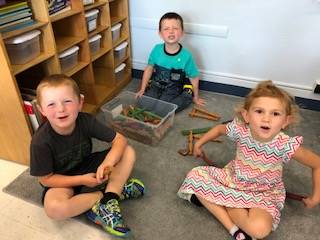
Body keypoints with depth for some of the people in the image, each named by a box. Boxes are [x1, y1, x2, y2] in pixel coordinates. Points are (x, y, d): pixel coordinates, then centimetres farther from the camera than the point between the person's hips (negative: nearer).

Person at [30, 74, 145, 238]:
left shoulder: (86, 121, -22)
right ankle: (117, 190, -19)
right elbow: (46, 179, -16)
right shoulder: (41, 141, -28)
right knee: (54, 208, -36)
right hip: (61, 181, -2)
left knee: (128, 153, -13)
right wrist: (82, 180, -23)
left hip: (88, 166, 3)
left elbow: (120, 140, -18)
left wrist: (107, 164, -35)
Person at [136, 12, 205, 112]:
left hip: (174, 90, -3)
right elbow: (149, 68, 4)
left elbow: (194, 78, -5)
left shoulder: (186, 55, -18)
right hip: (156, 85, 3)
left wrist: (196, 97, 6)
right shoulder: (157, 49, -10)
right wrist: (142, 90, 4)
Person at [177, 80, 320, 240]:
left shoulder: (286, 145, -29)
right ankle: (233, 227, -11)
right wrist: (199, 144, 9)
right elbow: (220, 128, 2)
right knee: (195, 176, -13)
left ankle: (212, 200, -8)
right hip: (233, 178, 4)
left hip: (263, 193, -3)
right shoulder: (240, 130, -22)